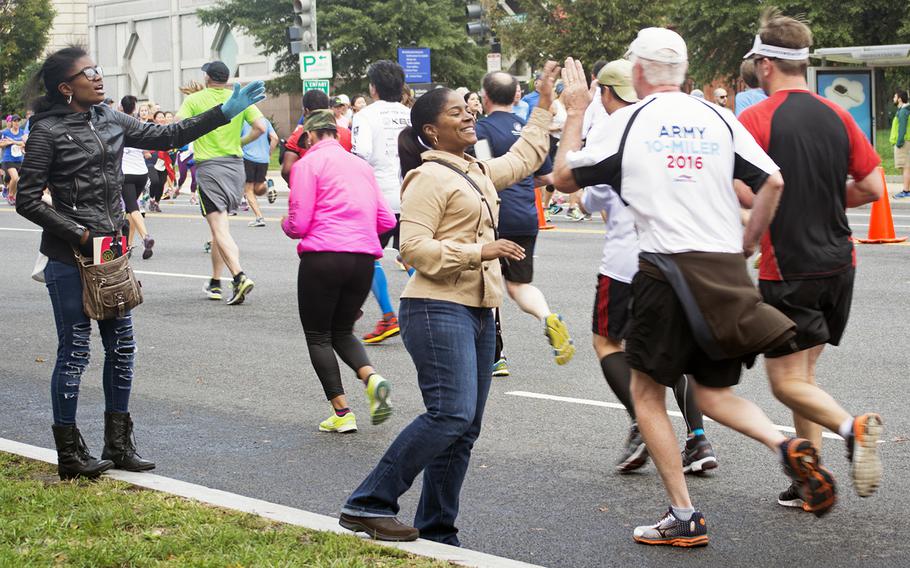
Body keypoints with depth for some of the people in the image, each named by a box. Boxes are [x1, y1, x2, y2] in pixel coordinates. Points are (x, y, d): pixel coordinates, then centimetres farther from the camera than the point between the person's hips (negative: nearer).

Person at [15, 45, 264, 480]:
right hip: (70, 258, -7)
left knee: (121, 347, 10)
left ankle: (118, 445, 21)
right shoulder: (47, 131, -10)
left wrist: (225, 112, 8)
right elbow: (27, 200, -10)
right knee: (75, 350, -1)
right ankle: (69, 455, 9)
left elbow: (166, 136, 14)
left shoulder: (109, 120, 9)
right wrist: (77, 233, -16)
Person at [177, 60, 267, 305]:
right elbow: (260, 127, -2)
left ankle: (239, 276, -28)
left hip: (208, 167, -4)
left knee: (220, 229, -10)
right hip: (235, 163, 4)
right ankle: (215, 283, 24)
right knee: (220, 226, 18)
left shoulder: (194, 99, -3)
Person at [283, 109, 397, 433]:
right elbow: (386, 221, 15)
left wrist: (286, 224, 17)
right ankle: (372, 378, -9)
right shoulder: (361, 165, 17)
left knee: (318, 336, 9)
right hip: (364, 257, 5)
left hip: (323, 257, -5)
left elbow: (298, 224, -5)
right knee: (342, 331, 20)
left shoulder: (308, 163, -1)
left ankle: (342, 413, 2)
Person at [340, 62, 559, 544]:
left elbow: (524, 158, 38)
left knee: (465, 427, 6)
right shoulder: (429, 178, -9)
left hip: (478, 312, 9)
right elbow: (414, 247, -17)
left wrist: (544, 105, 36)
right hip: (438, 310, -9)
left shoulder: (477, 172, 19)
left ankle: (437, 531, 11)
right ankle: (368, 505, -14)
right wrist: (478, 252, -19)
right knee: (451, 414, -20)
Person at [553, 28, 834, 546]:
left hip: (667, 272, -4)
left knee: (647, 394, 11)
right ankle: (785, 445, -9)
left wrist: (576, 112, 18)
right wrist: (748, 243, 15)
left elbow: (565, 176, 6)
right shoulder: (718, 118, 7)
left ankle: (684, 517, 7)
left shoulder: (628, 121, -2)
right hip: (727, 271, 4)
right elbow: (772, 181, 3)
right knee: (714, 391, 18)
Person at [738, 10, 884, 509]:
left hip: (788, 268, -6)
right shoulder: (837, 116, 4)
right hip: (839, 262, 6)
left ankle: (850, 428, -25)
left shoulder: (754, 120, -12)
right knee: (803, 372, 16)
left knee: (787, 381, 1)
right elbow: (873, 187, 5)